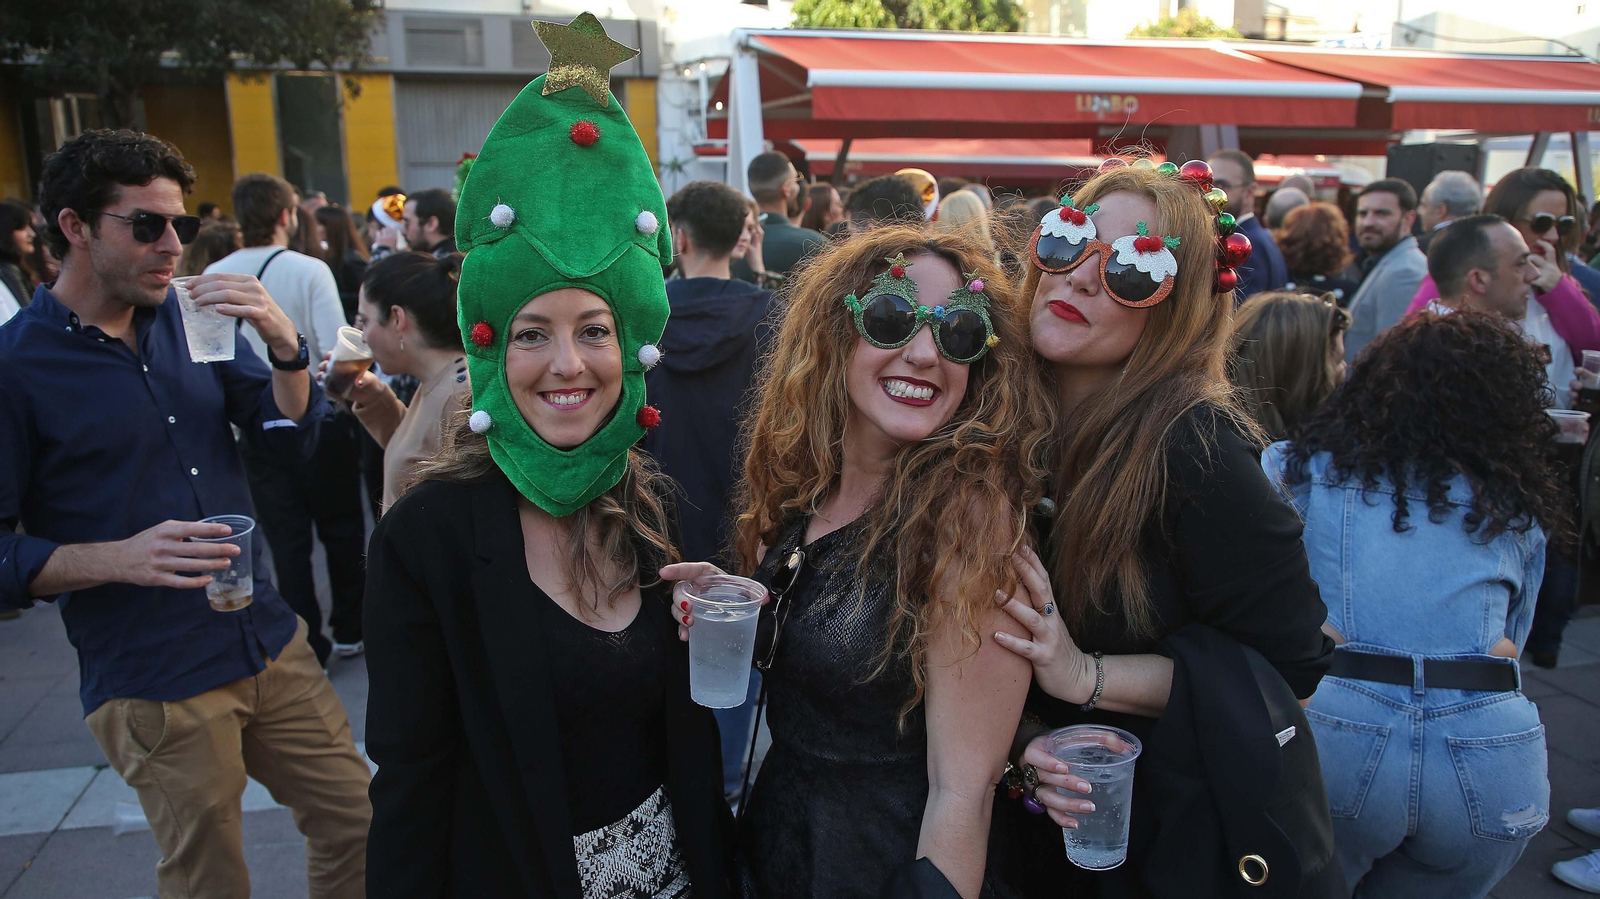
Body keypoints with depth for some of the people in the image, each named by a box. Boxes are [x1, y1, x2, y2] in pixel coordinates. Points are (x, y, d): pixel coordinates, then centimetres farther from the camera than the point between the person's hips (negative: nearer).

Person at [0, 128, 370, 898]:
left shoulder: (189, 319, 5)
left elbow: (291, 438, 5)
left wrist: (284, 345, -12)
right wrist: (120, 558, -26)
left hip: (270, 644, 5)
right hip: (153, 685, -5)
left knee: (359, 824, 12)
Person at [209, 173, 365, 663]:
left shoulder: (213, 277, -2)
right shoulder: (309, 270, -13)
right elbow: (337, 352, -20)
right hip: (318, 421, -3)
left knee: (286, 540, 10)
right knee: (341, 529, 15)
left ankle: (307, 645, 16)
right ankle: (349, 631, 27)